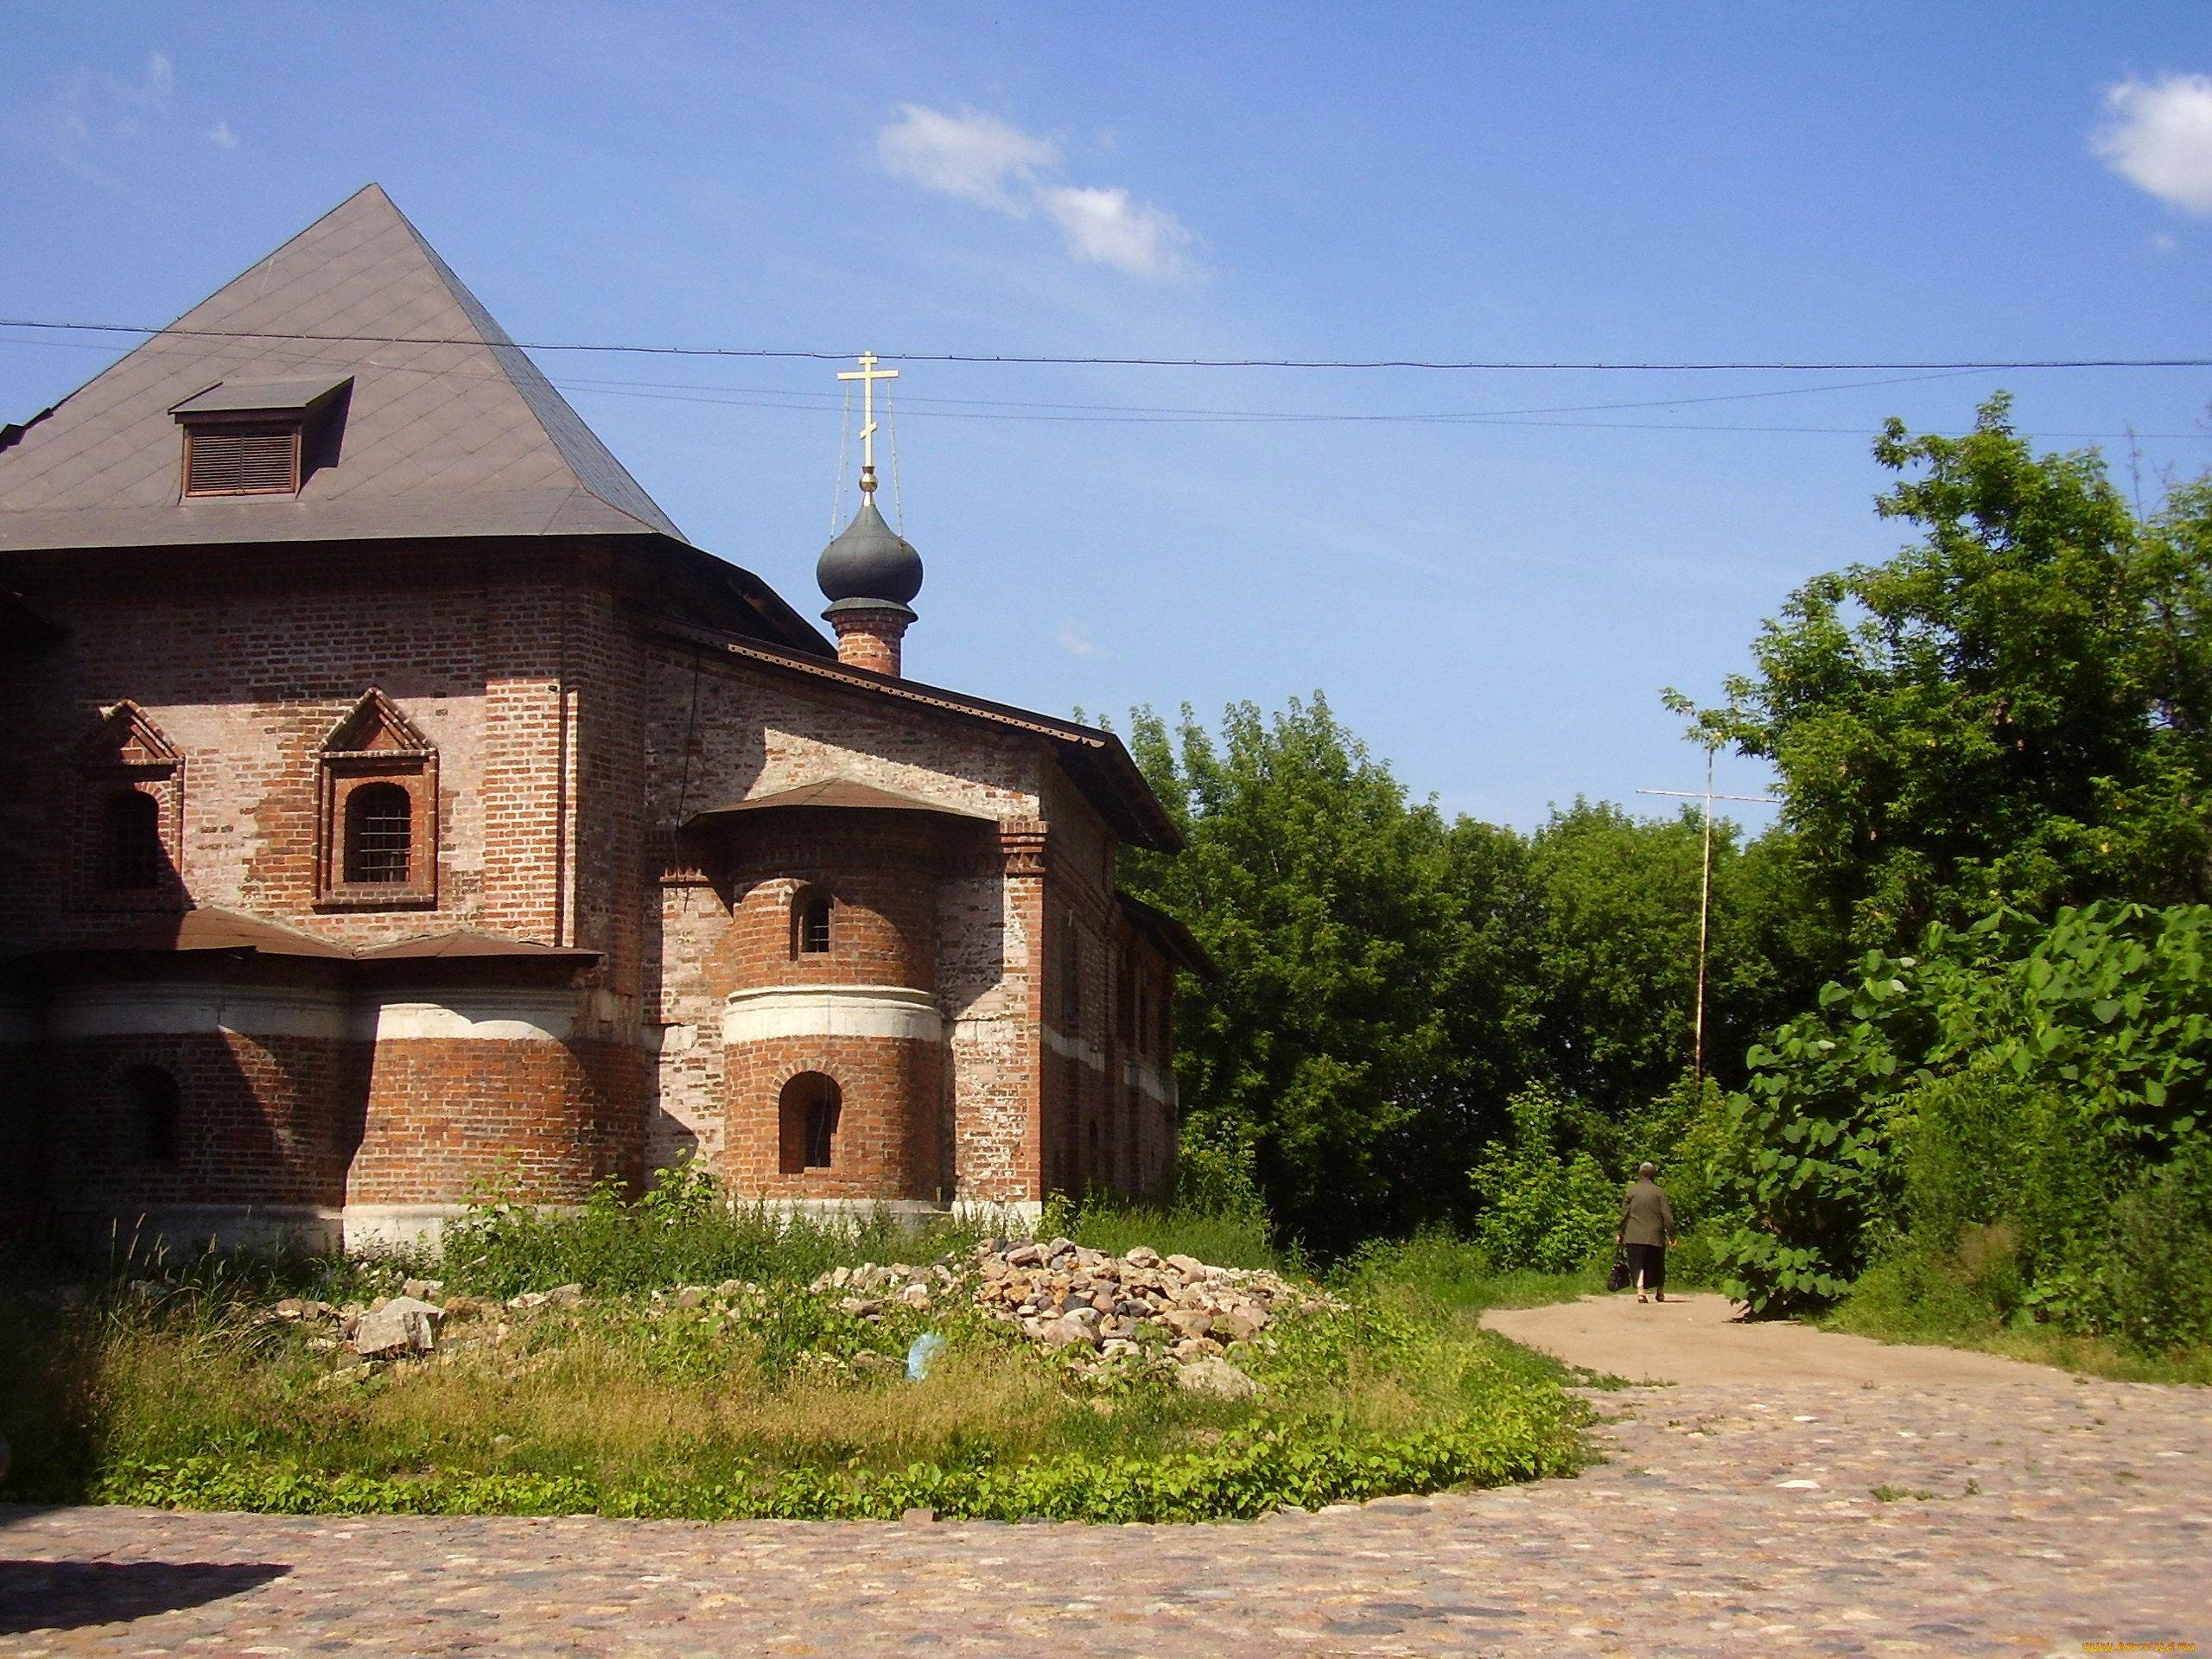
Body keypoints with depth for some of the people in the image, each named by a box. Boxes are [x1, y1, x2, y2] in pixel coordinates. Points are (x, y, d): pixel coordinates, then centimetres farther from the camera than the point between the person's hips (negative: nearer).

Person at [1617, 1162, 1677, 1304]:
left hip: (1635, 1235, 0)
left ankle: (1640, 1291, -20)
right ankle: (1660, 1292, 27)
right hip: (1655, 1236, 0)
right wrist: (1671, 1234, 3)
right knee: (1657, 1265, 15)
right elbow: (1667, 1215, -3)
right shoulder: (1658, 1192, -2)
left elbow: (1624, 1213, 3)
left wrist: (1620, 1233, 13)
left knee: (1637, 1265, -2)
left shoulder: (1632, 1191, 0)